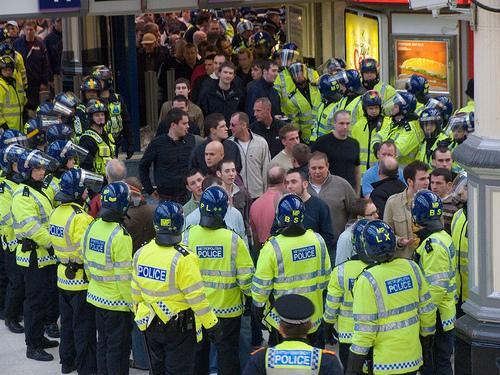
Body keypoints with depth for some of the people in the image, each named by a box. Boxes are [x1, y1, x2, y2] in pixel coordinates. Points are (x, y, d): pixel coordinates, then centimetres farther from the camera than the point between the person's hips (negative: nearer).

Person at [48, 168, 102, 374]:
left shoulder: (56, 213, 3)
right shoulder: (80, 218, -24)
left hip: (64, 276, 8)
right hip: (82, 280, -8)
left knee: (67, 322, 20)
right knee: (84, 327, 3)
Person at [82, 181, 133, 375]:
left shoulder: (92, 228, 0)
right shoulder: (120, 236, -23)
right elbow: (124, 275, -21)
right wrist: (133, 303, -12)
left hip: (97, 297, 7)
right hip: (117, 302, -7)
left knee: (103, 343, 19)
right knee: (118, 349, 4)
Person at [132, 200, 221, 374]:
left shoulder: (141, 253, -3)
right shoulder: (183, 259, -21)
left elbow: (136, 292, 8)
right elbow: (196, 297, -19)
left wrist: (139, 314, 23)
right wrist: (212, 324, -10)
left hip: (151, 325, 6)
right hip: (179, 327, -6)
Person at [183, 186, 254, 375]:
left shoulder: (187, 237, -13)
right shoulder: (233, 239, -18)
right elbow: (246, 276, -13)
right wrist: (249, 295, 6)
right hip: (228, 308, -2)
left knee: (198, 351, 18)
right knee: (227, 352, 11)